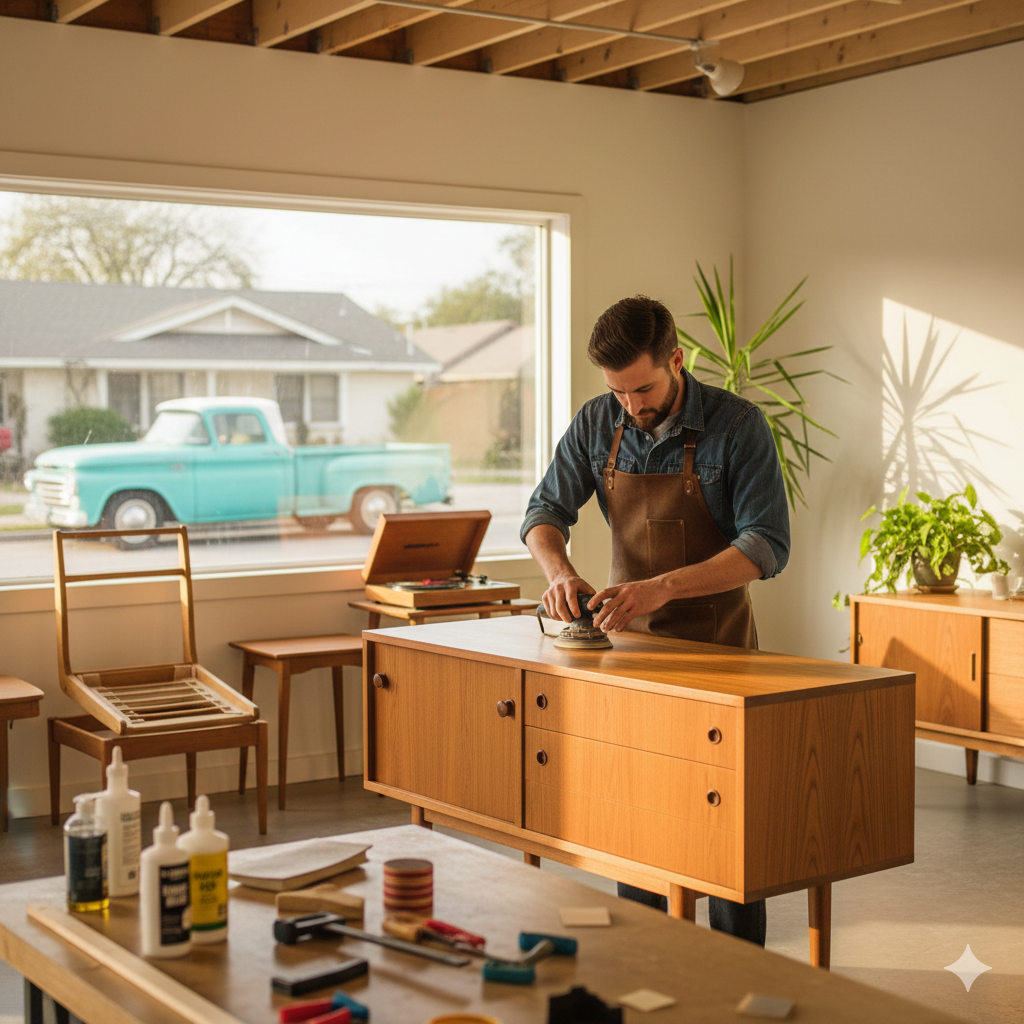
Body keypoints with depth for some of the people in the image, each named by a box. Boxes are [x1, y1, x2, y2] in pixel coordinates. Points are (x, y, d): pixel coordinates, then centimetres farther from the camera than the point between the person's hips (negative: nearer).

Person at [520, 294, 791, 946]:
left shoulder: (738, 425, -17)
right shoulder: (597, 424, -4)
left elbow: (768, 547, -22)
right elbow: (546, 509, 3)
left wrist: (663, 587, -33)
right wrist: (559, 570, -21)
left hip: (716, 642, -4)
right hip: (632, 637, 4)